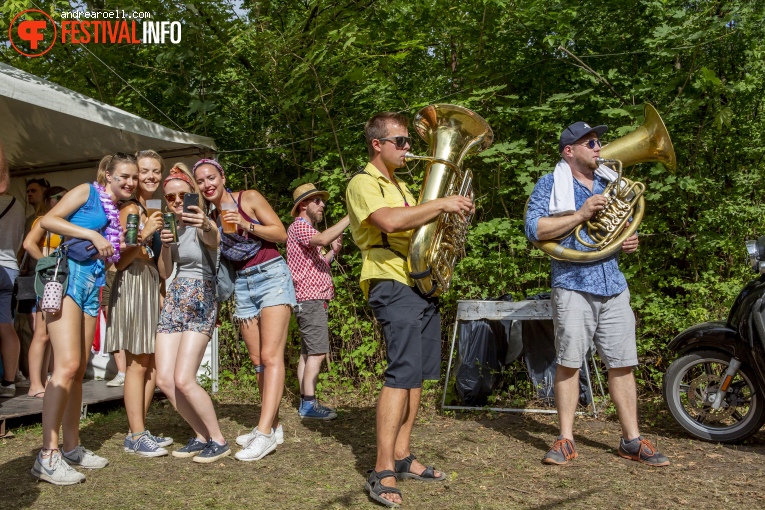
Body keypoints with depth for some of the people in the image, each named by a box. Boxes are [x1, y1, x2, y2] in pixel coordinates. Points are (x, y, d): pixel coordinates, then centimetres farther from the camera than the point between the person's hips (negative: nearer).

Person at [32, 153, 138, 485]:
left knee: (79, 369, 8)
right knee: (67, 364, -16)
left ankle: (71, 448, 15)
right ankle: (48, 455, -14)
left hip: (93, 285, 8)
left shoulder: (121, 212, 20)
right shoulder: (88, 192, 2)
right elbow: (47, 220, -9)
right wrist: (93, 235, -13)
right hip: (68, 275, -7)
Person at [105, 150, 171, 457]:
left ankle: (139, 430, 18)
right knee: (137, 364, -4)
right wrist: (144, 236, -23)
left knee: (152, 364, 9)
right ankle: (136, 436, 4)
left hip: (155, 285, 8)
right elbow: (120, 260, -13)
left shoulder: (156, 211, 15)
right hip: (133, 285, -8)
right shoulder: (129, 210, -7)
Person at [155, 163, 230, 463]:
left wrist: (206, 225, -58)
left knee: (183, 380, -15)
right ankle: (202, 436, 17)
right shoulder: (171, 227, 12)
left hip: (200, 301, -7)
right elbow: (165, 273, 10)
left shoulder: (199, 225, -9)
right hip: (174, 301, 7)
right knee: (164, 380, -1)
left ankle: (218, 441, 2)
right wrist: (165, 245, -9)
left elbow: (214, 240, -34)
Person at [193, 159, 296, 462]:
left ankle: (264, 432, -20)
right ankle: (273, 426, 14)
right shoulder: (210, 217, 11)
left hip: (272, 277, -6)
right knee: (257, 361, 5)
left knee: (271, 356, -15)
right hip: (243, 285, 6)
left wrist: (245, 225, -18)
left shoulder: (249, 199, -4)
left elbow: (281, 234, -6)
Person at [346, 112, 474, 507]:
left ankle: (401, 456, 19)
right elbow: (389, 222, -24)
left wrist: (451, 212, 9)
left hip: (422, 285, 9)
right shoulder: (363, 183, -5)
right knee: (403, 372, -17)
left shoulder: (400, 186, 25)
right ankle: (383, 474, -15)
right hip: (394, 286, -9)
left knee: (418, 373, 10)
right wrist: (439, 204, -18)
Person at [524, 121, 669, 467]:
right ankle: (566, 440, 8)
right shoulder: (550, 185, 3)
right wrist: (581, 214, -16)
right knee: (568, 363, -1)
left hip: (614, 285, 5)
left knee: (622, 364, 5)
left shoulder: (611, 184, 20)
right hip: (573, 285, -4)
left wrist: (630, 242, 5)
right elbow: (534, 228, -11)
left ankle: (632, 439, 14)